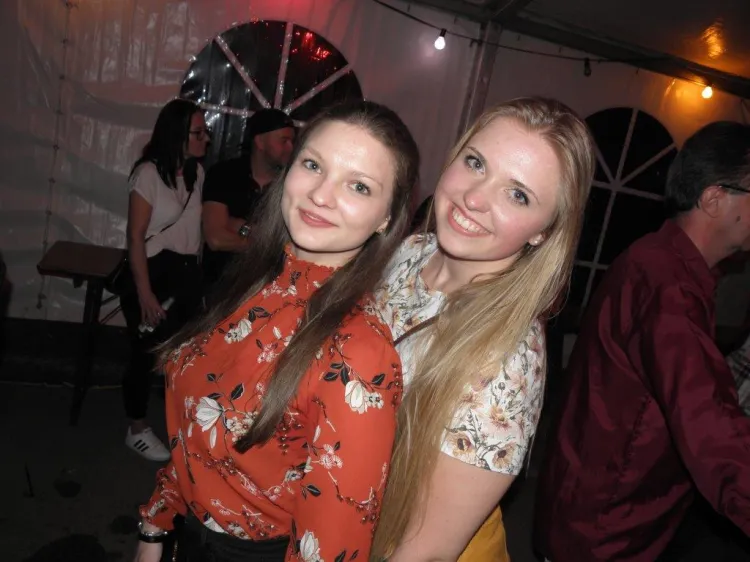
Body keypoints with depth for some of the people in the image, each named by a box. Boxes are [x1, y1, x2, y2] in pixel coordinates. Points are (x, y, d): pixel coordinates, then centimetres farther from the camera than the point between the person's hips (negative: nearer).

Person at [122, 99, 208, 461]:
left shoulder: (197, 172, 5)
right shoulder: (150, 173, -13)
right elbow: (136, 237, -14)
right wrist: (144, 293, -17)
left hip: (187, 272, 6)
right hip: (153, 272, -5)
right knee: (146, 353, 6)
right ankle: (137, 430, 24)